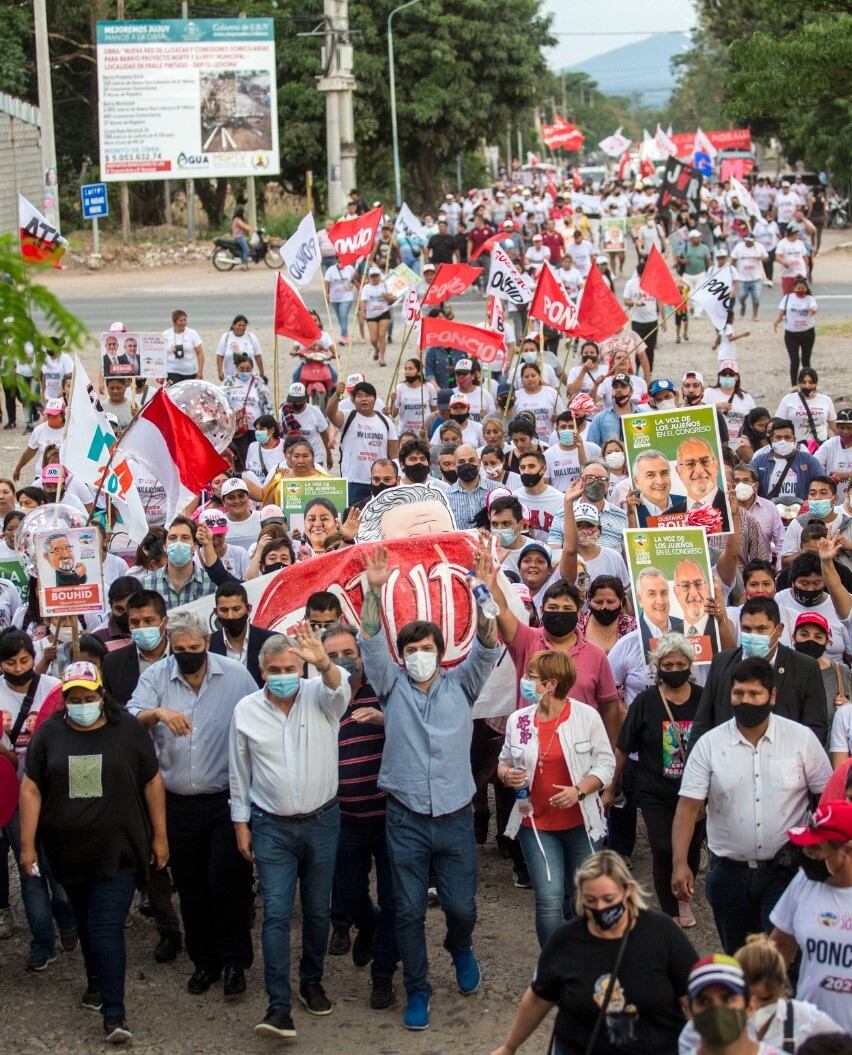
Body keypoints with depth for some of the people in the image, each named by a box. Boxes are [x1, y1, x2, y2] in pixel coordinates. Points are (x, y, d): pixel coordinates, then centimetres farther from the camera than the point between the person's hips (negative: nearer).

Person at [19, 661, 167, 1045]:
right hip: (69, 852, 3)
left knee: (107, 928, -11)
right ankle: (96, 981, 39)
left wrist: (159, 836, 3)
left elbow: (152, 783, 3)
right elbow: (31, 789, 2)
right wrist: (27, 845, -1)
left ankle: (113, 1013, -12)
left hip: (118, 851, -3)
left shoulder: (127, 730, -3)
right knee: (86, 922, 18)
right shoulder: (49, 734, 1)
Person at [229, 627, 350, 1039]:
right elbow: (240, 772, 6)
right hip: (272, 827, 0)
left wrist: (323, 662, -54)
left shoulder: (320, 697, -7)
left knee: (318, 910, 13)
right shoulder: (246, 710, -3)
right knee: (276, 914, -8)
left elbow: (339, 686, -33)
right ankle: (279, 1006, -11)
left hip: (321, 822, 1)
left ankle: (312, 982, 33)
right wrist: (241, 822, 6)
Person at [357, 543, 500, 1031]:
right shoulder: (393, 685, 5)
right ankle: (417, 990, 18)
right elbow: (371, 643, -8)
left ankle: (461, 949, 36)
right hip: (406, 819, 0)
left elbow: (486, 647, -8)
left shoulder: (460, 685, 6)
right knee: (410, 912, 3)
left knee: (462, 907, 3)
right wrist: (374, 592, -23)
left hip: (455, 817, 0)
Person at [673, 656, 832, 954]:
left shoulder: (801, 739, -3)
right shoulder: (709, 745, -2)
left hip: (785, 871, -2)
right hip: (729, 871, 2)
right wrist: (680, 863, -16)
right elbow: (688, 806, -6)